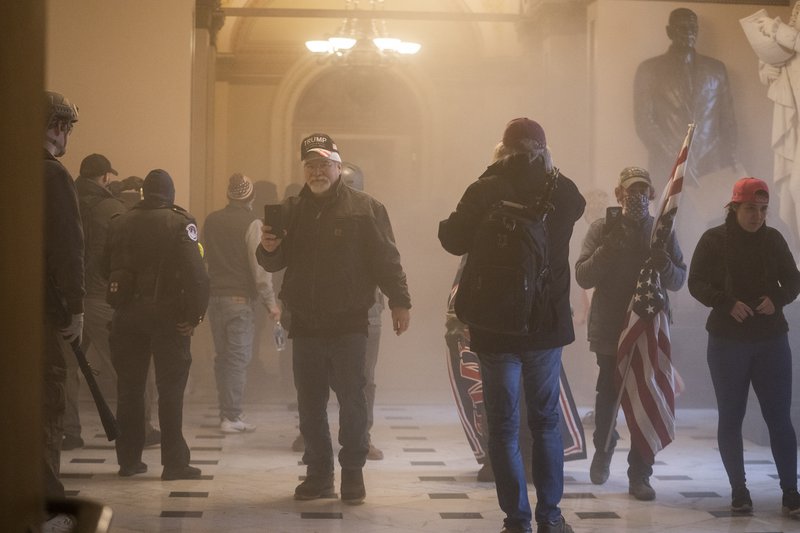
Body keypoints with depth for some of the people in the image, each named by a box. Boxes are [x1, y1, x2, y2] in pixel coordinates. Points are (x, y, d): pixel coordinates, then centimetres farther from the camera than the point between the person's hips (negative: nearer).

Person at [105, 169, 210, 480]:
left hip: (127, 314, 4)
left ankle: (129, 460, 17)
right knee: (171, 390, 1)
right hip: (167, 315, -4)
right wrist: (195, 313, -13)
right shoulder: (179, 223, -7)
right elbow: (196, 272, -16)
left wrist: (120, 303, 15)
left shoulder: (120, 223, 6)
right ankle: (174, 463, 1)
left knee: (129, 389, 12)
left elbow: (108, 268, 7)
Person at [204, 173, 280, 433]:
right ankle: (231, 416, -2)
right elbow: (260, 267, -13)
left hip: (214, 296, 6)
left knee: (223, 357, 13)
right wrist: (270, 302, -8)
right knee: (239, 358, -1)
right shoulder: (252, 223, -10)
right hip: (240, 299, -6)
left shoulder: (211, 221, 8)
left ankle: (227, 413, 17)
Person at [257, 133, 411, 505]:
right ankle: (318, 473, 18)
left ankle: (353, 474, 10)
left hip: (349, 324, -4)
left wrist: (399, 301, -10)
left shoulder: (364, 208, -2)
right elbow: (274, 264, 13)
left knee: (352, 401, 0)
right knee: (309, 404, 8)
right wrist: (268, 249, -9)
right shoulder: (291, 209, 11)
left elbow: (386, 259, -4)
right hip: (305, 324, 4)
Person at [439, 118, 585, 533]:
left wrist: (446, 221, 15)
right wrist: (548, 169, 22)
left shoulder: (485, 191, -13)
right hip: (548, 324, 3)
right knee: (546, 422, 15)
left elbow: (454, 241, -5)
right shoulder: (562, 190, -2)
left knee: (504, 428, 5)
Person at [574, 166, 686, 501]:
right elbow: (583, 276, -5)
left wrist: (665, 265, -13)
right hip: (610, 329, -2)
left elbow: (679, 281, 8)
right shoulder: (603, 229, 1)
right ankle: (603, 448, 30)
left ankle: (639, 476, 11)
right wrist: (608, 247, -18)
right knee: (608, 394, -1)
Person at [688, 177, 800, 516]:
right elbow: (697, 283, -6)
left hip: (771, 340, 1)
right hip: (727, 340, -1)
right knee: (730, 418, 4)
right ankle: (739, 490, 15)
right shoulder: (714, 240, -3)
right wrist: (727, 303, -22)